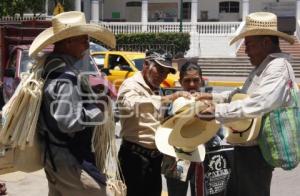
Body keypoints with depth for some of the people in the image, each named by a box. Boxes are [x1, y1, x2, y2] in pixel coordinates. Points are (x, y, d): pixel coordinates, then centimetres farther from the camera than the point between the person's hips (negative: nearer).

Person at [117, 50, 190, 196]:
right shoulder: (131, 85, -11)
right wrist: (169, 98, -41)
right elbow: (131, 105, -36)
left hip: (154, 156, 8)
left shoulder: (155, 89, 15)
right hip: (135, 156, -8)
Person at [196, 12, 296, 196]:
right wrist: (215, 97, 10)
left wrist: (218, 111, -29)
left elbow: (260, 104, -32)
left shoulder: (278, 67, -19)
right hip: (249, 147, 10)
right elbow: (244, 94, 23)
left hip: (256, 151, -10)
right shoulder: (264, 66, 14)